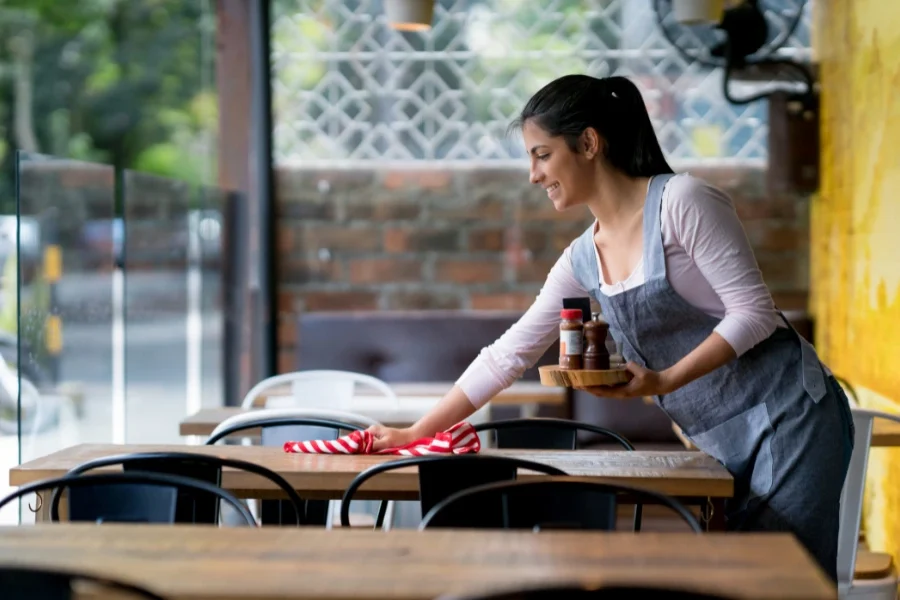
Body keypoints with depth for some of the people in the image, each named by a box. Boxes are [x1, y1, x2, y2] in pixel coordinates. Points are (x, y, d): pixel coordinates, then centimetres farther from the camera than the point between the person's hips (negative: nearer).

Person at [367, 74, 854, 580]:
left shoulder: (681, 200, -11)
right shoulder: (583, 259, 9)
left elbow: (754, 311, -14)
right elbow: (507, 356, 12)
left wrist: (664, 380, -22)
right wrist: (415, 434, 10)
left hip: (785, 411, -6)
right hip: (718, 441, 6)